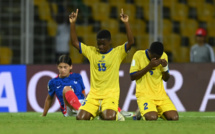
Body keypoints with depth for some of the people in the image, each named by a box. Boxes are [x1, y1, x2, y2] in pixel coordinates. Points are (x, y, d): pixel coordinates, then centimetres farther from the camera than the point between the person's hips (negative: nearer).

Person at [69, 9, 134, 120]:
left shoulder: (117, 52, 1)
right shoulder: (91, 52, 10)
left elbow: (131, 42, -13)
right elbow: (75, 42, 8)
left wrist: (126, 23, -22)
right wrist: (72, 23, -1)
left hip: (111, 94, -3)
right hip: (94, 94, 3)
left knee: (109, 118, -27)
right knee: (80, 118, -15)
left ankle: (115, 114, 11)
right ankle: (95, 112, 19)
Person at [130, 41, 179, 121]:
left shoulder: (164, 56, 7)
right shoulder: (139, 55, -7)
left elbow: (166, 79, 14)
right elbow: (132, 77, -10)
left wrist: (165, 67, -7)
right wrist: (149, 66, -18)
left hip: (160, 94, 5)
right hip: (144, 94, -5)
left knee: (174, 117, -15)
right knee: (152, 118, -30)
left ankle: (157, 111, 15)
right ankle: (142, 112, 6)